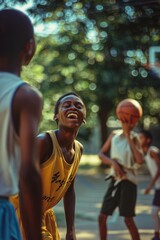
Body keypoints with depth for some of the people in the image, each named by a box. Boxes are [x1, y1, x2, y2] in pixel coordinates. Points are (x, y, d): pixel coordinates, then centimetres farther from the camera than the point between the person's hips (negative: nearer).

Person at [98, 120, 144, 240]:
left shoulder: (134, 138, -5)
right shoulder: (114, 135, 7)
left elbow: (140, 161, -20)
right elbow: (101, 154, 8)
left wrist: (129, 138, -18)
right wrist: (113, 163, -12)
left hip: (128, 181, -5)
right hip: (115, 180, 5)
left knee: (128, 219, -9)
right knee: (102, 217, 4)